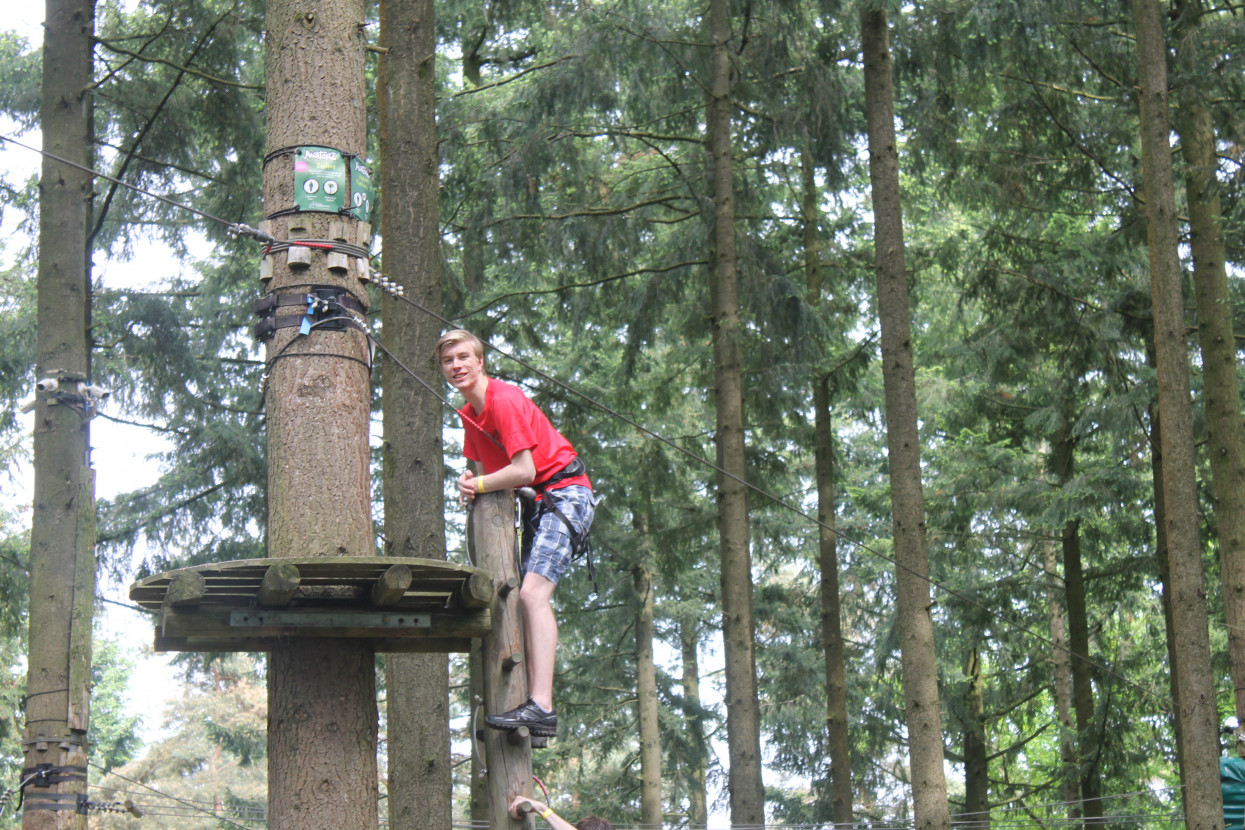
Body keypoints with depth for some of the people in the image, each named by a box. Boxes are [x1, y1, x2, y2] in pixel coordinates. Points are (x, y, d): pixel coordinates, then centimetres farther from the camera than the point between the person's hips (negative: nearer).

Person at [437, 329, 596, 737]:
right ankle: (536, 702, 3)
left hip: (565, 493, -10)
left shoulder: (505, 400, -16)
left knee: (533, 592, -23)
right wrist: (471, 483, -8)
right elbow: (484, 469, 15)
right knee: (528, 598, 4)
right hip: (536, 502, 10)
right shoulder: (470, 413, 13)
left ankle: (541, 707, -31)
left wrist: (478, 485, -8)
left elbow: (523, 470, -22)